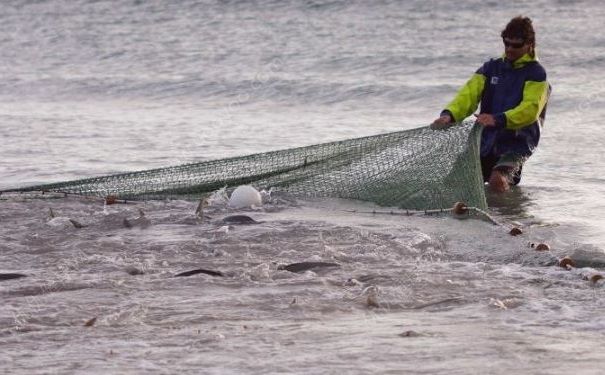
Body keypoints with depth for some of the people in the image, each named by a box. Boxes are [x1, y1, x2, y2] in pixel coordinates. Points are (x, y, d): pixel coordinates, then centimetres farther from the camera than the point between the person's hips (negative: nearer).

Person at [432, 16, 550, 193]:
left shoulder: (536, 74, -3)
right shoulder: (491, 68, 12)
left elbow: (530, 109, -18)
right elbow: (469, 93, -2)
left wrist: (498, 119, -35)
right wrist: (449, 115, -23)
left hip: (517, 143, -5)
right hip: (486, 141, 5)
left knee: (497, 181, -31)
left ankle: (510, 178, 4)